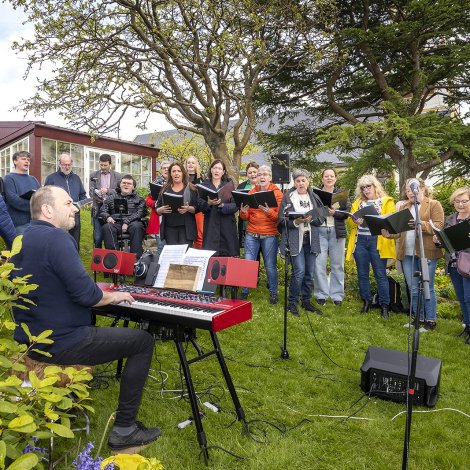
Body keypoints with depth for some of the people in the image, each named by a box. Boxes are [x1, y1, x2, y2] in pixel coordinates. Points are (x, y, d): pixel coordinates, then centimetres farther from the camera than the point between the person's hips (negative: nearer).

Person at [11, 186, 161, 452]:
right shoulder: (56, 238, -21)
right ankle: (124, 429, 5)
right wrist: (112, 296, -6)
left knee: (90, 324, 36)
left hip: (29, 340, 10)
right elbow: (86, 294, -25)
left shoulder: (23, 238, 9)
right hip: (59, 344, -10)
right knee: (144, 341, 0)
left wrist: (98, 291, 14)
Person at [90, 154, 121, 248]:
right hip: (98, 210, 0)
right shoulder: (93, 175, 9)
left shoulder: (117, 176, 7)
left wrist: (108, 190, -14)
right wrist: (98, 196, -18)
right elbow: (91, 191, 3)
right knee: (97, 238, 0)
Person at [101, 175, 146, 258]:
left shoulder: (138, 199, 16)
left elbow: (140, 213, -1)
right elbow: (102, 211, 20)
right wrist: (107, 217, -6)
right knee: (107, 227, -31)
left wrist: (127, 222, -15)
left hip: (132, 224, -2)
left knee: (136, 226, -36)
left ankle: (136, 257, -36)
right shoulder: (111, 198, 25)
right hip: (116, 224, 2)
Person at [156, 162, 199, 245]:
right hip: (169, 228, 2)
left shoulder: (191, 189, 4)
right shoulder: (165, 189, 10)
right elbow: (157, 209, 11)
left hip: (186, 228, -2)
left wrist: (188, 209, -19)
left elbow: (197, 208, 1)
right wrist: (161, 210, -12)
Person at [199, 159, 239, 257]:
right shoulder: (204, 185, 10)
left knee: (226, 256, -1)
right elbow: (200, 205, 1)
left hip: (226, 226, 0)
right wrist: (209, 203, -19)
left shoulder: (229, 185, 8)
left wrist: (222, 205, -17)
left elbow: (235, 205, -1)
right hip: (210, 226, 0)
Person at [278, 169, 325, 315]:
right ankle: (292, 302, 5)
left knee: (310, 272, 8)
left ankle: (306, 301, 24)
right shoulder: (288, 197, 0)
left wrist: (311, 219, -14)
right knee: (299, 271, -12)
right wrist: (295, 222, -21)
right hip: (295, 239, -4)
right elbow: (282, 220, -4)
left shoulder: (314, 198, 11)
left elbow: (321, 218, 6)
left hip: (311, 239, 4)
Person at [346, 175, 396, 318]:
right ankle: (366, 302, 21)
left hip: (377, 241, -4)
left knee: (380, 274, -2)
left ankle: (384, 306, 6)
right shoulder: (358, 202, 17)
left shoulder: (387, 201, 6)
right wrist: (355, 221, -10)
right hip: (360, 241, 4)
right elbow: (350, 220, 12)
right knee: (362, 274, 8)